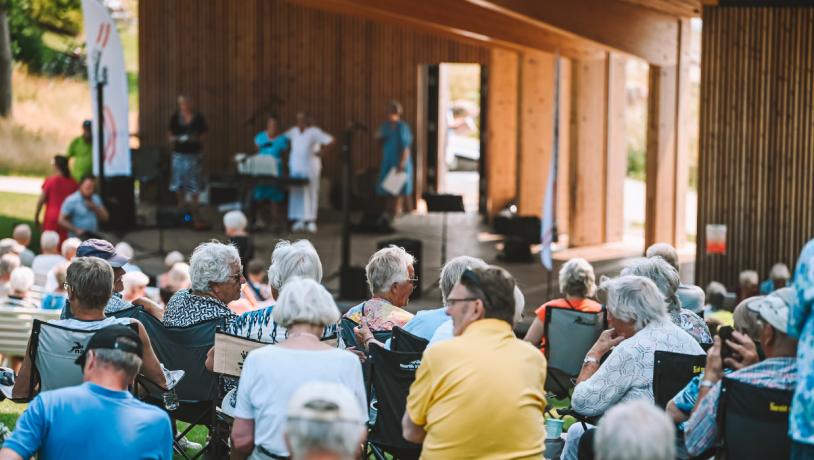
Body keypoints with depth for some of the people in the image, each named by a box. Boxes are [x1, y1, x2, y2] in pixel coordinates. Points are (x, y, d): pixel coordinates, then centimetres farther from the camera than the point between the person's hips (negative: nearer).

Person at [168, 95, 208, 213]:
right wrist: (172, 138, -8)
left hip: (193, 154, -3)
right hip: (178, 153, 3)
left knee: (194, 182, -1)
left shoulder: (198, 118, -2)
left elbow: (204, 136, -1)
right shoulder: (175, 117, 6)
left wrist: (194, 139, -19)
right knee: (178, 180, 5)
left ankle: (194, 206, 11)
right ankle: (181, 205, 18)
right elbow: (170, 133, 14)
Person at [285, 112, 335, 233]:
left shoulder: (314, 132, -7)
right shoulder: (294, 131, 11)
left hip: (309, 169, -5)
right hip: (295, 168, 6)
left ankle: (311, 222, -3)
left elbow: (331, 141, -11)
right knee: (296, 194, 3)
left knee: (310, 194, -5)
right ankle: (300, 221, 7)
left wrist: (321, 153, -10)